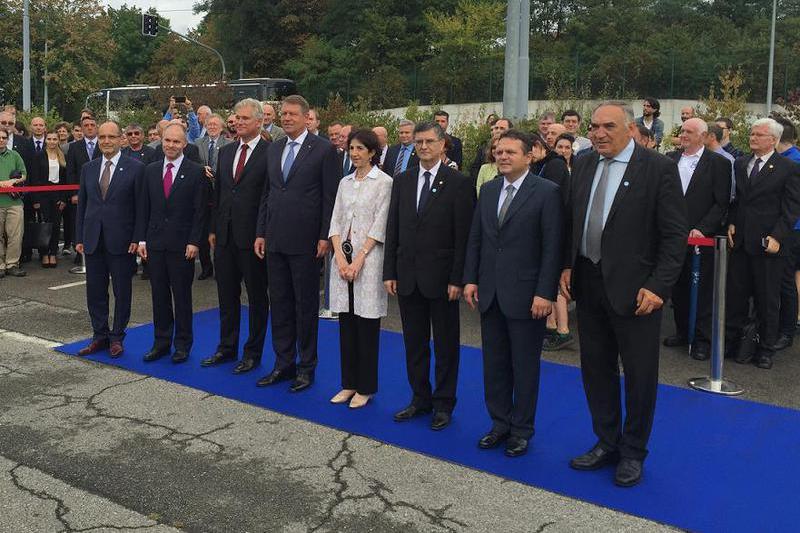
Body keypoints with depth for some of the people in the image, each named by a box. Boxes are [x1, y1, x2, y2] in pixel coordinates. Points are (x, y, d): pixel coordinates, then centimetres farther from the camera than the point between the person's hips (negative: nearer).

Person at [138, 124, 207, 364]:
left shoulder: (196, 172, -3)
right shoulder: (151, 170, 9)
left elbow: (200, 211, -6)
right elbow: (145, 208, 11)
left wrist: (194, 242, -11)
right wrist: (142, 239, 6)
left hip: (182, 245, -4)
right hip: (155, 243, 4)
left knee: (182, 296, 4)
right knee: (159, 296, 9)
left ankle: (182, 344, 15)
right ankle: (161, 342, 19)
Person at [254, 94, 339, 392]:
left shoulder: (323, 149, -5)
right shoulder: (274, 149, 13)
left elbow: (331, 197, -7)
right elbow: (267, 194, 16)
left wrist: (325, 237, -12)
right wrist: (261, 233, 10)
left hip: (305, 241, -6)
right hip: (276, 240, 6)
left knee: (306, 305, 4)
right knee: (279, 303, 11)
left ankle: (307, 367, 16)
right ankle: (284, 364, 23)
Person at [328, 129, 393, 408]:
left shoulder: (384, 182, -3)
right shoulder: (345, 182, 13)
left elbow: (380, 226, -9)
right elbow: (335, 221, 9)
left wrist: (359, 259, -14)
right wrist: (340, 257, -5)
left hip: (368, 258, -5)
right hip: (343, 258, 5)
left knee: (367, 324, 0)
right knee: (346, 323, 9)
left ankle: (366, 387, 11)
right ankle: (348, 383, 19)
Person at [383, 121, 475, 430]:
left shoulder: (458, 183, -6)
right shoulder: (402, 181, 8)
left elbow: (463, 236, -9)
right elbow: (392, 230, 8)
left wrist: (457, 279, -13)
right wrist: (389, 272, 3)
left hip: (441, 277, -4)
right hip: (407, 276, 5)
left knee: (446, 345, 8)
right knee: (414, 343, 13)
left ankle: (443, 404, 21)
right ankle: (420, 398, 27)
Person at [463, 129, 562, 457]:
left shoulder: (547, 192, -8)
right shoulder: (488, 190, 9)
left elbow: (552, 247, -12)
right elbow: (475, 239, 12)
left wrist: (545, 293, -16)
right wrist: (471, 279, 4)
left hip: (526, 295, -5)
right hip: (489, 292, 6)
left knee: (525, 366, 8)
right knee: (494, 364, 13)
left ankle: (521, 430, 23)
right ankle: (500, 423, 28)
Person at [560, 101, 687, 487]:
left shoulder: (659, 168, -10)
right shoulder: (584, 166, 7)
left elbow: (675, 234, -11)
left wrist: (657, 286, -16)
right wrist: (568, 266, 4)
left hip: (634, 289, -5)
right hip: (589, 284, 6)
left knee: (639, 375, 8)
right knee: (596, 369, 15)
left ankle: (633, 453, 25)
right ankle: (606, 443, 33)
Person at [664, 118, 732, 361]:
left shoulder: (718, 163, -5)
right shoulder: (670, 159, 8)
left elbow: (722, 202, -8)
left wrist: (701, 229, -16)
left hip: (703, 237, -4)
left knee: (703, 290, 2)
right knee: (678, 287, 13)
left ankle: (702, 340, 12)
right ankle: (682, 331, 27)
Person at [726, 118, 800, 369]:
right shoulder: (740, 163, 10)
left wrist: (776, 237, -14)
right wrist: (731, 223, 2)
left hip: (768, 242, -4)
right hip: (740, 240, 4)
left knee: (767, 299, 5)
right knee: (735, 293, 9)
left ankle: (766, 349, 16)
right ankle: (733, 339, 22)